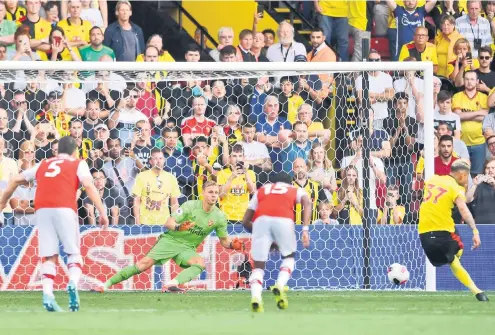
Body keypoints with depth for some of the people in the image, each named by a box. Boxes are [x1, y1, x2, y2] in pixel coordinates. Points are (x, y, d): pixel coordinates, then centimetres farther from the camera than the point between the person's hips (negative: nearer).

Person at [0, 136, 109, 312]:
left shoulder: (43, 165, 26)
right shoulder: (78, 164, 15)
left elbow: (15, 181, 30)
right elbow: (89, 185, -1)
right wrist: (102, 212, -5)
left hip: (42, 210, 3)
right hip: (64, 209, -3)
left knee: (49, 256, 6)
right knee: (74, 252, 6)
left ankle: (47, 294, -13)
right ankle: (73, 283, -21)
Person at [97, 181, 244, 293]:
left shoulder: (220, 217, -3)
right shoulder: (190, 206, -12)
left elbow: (224, 240, 8)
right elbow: (168, 223, -14)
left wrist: (232, 244, -15)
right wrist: (178, 227, -36)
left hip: (187, 248, 3)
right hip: (170, 240, -3)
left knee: (200, 263, -30)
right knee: (145, 262, -18)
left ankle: (171, 285, -43)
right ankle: (107, 284, -12)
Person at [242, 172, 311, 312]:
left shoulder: (261, 190, 36)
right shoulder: (296, 190, 31)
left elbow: (245, 221, 30)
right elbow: (307, 202, 7)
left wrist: (256, 231, 46)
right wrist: (305, 229, -1)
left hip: (261, 219, 1)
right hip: (283, 219, -1)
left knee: (258, 265, 9)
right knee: (289, 257, 24)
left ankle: (256, 296, -17)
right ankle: (280, 285, -2)